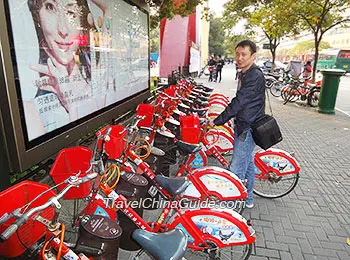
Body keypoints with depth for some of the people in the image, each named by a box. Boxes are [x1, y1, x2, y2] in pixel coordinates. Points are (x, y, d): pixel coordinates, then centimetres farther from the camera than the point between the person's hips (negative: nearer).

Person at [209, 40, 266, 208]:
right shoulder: (244, 74, 13)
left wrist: (217, 121, -19)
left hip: (248, 128, -10)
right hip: (243, 125, 10)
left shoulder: (255, 76, -20)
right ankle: (247, 199, 34)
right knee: (248, 163, 19)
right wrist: (222, 119, 15)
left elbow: (239, 102, -24)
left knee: (236, 169, -5)